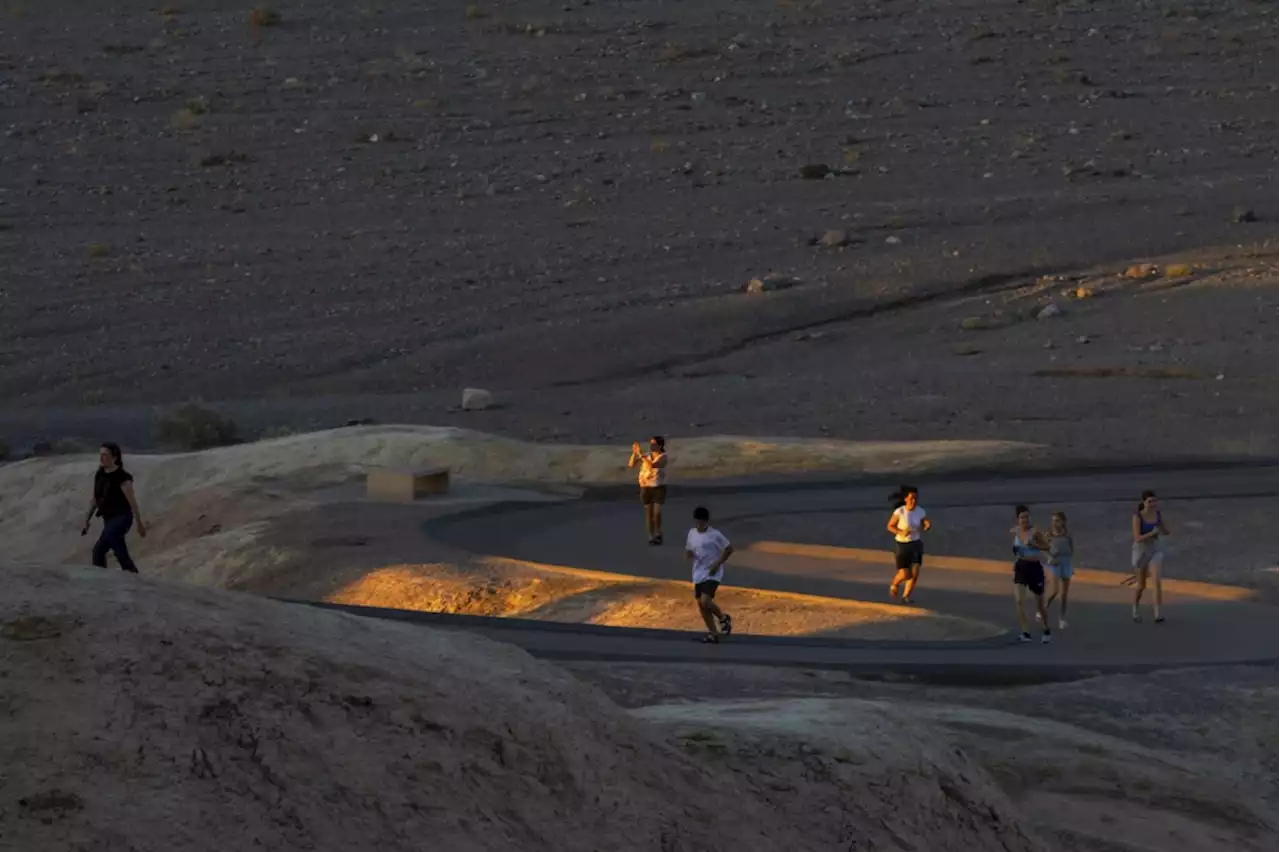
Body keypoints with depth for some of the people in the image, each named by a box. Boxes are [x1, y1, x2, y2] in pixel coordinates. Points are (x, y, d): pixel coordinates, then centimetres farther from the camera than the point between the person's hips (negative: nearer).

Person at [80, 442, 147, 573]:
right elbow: (95, 500, 15)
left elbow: (132, 502, -14)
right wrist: (87, 521, 15)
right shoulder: (99, 475, 6)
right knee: (121, 554, 7)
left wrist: (140, 523, -11)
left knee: (99, 550, -20)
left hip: (122, 518, -8)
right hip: (109, 519, 8)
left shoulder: (121, 477, -16)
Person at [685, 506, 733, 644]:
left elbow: (729, 549, -6)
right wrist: (689, 555, -8)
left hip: (712, 574, -7)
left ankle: (723, 618, 9)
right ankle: (713, 633, 21)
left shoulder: (715, 535, -12)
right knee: (701, 604, 8)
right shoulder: (692, 533, 6)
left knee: (706, 601, -20)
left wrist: (717, 564, -14)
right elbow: (688, 551, 17)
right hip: (698, 574, 7)